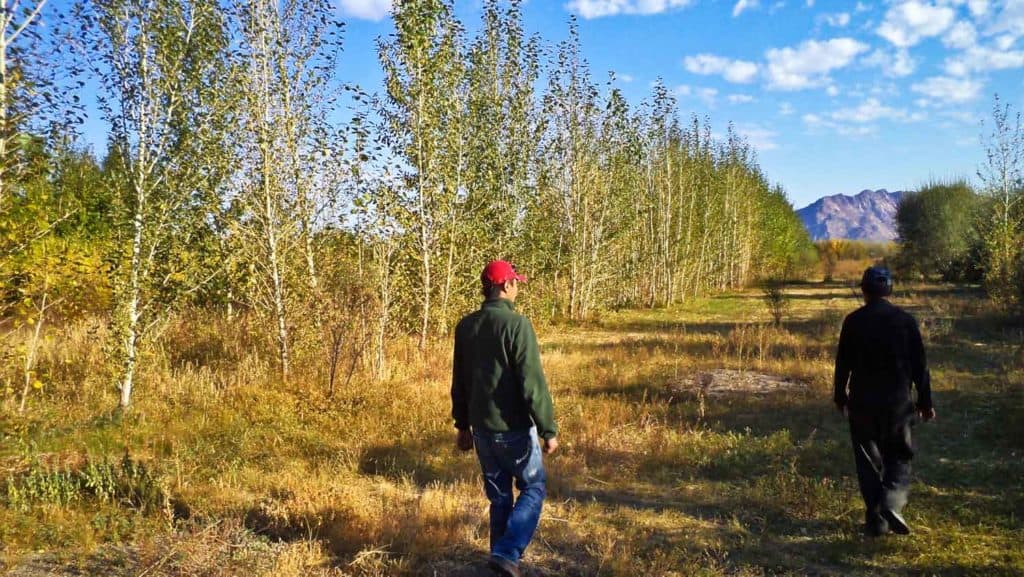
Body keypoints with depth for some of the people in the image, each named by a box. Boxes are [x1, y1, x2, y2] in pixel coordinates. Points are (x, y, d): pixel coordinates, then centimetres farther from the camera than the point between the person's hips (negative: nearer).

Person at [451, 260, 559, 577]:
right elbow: (533, 383, -19)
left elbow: (459, 381, 12)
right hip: (513, 427, -6)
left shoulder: (465, 326, 4)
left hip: (482, 427, 6)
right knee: (534, 487, 11)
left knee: (499, 496, 17)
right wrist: (548, 429, -13)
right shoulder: (516, 324, -17)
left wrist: (462, 425, 21)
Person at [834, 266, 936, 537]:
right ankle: (892, 503, -10)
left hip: (862, 403, 0)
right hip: (898, 402, 1)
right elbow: (919, 365, 2)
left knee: (869, 462, 9)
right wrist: (925, 402, 10)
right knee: (899, 458, 13)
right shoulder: (905, 320, -1)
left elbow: (843, 363, 0)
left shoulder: (853, 321, -4)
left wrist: (840, 397, 13)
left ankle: (876, 520, 10)